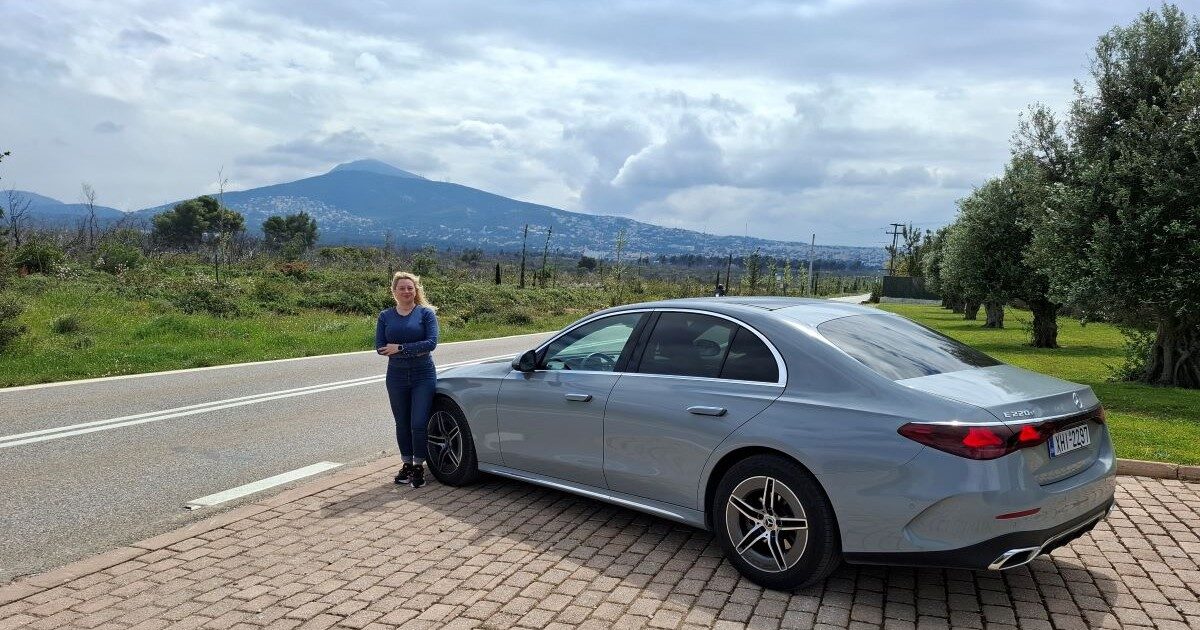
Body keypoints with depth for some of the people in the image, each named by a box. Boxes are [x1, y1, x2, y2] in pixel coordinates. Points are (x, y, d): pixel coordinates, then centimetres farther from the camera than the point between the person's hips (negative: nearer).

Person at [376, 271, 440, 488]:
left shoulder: (426, 313, -3)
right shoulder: (385, 316, 6)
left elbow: (431, 342, -14)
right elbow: (380, 347, -3)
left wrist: (400, 348, -16)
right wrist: (414, 349, -14)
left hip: (423, 375, -3)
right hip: (396, 376, 3)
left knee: (419, 424, -5)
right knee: (402, 424, 11)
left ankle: (419, 467, 11)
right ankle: (407, 464, 26)